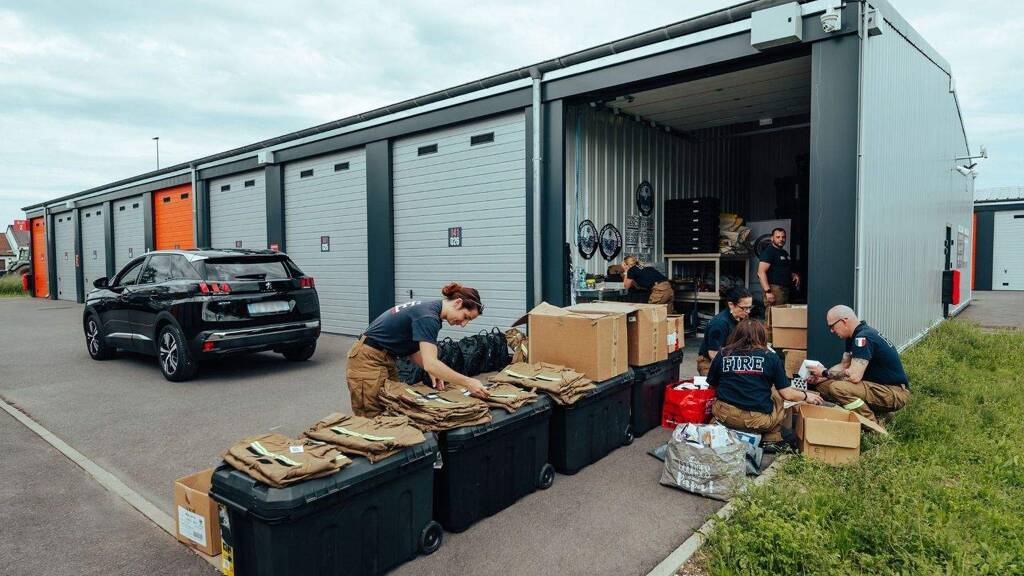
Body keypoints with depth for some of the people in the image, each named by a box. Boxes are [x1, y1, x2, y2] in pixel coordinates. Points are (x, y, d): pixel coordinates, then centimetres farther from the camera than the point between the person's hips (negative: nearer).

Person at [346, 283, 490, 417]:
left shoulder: (429, 309, 6)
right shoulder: (428, 317, -23)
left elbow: (412, 349, 10)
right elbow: (431, 363, -31)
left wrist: (432, 371, -5)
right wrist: (468, 382, -30)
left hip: (385, 361, 9)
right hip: (368, 362, -9)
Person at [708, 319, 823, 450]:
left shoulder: (722, 355, 1)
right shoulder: (770, 357, -2)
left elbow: (711, 386, 10)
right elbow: (787, 394, 1)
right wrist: (806, 396, 21)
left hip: (725, 415, 1)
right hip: (759, 420, -1)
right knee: (777, 393, 25)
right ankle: (772, 439, 16)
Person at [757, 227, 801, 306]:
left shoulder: (785, 253, 20)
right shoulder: (768, 252, -8)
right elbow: (761, 272, -19)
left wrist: (794, 275, 11)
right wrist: (768, 291, -27)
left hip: (786, 290, 9)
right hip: (774, 289, -9)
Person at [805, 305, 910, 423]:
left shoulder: (863, 338, -23)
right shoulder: (855, 336, 9)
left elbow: (854, 376, -30)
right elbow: (844, 365, 15)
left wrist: (825, 373, -15)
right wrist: (819, 377, 0)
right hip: (878, 386, 10)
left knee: (837, 388, -29)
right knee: (823, 384, 2)